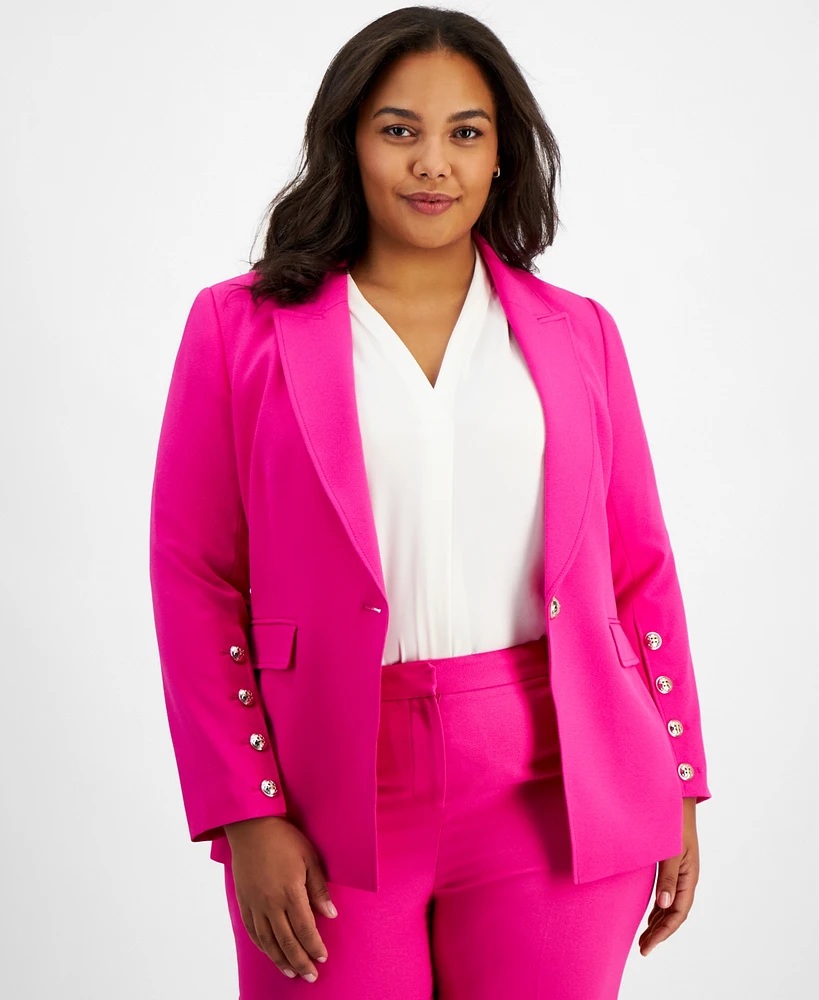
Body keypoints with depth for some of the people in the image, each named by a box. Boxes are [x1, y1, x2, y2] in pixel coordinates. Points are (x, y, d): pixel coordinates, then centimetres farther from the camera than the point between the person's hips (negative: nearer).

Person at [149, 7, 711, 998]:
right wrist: (246, 815, -6)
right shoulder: (241, 325, 3)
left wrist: (678, 788, 9)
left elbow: (639, 568, 11)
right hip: (335, 809, -1)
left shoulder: (575, 333, 9)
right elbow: (194, 580, 0)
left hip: (556, 796, 2)